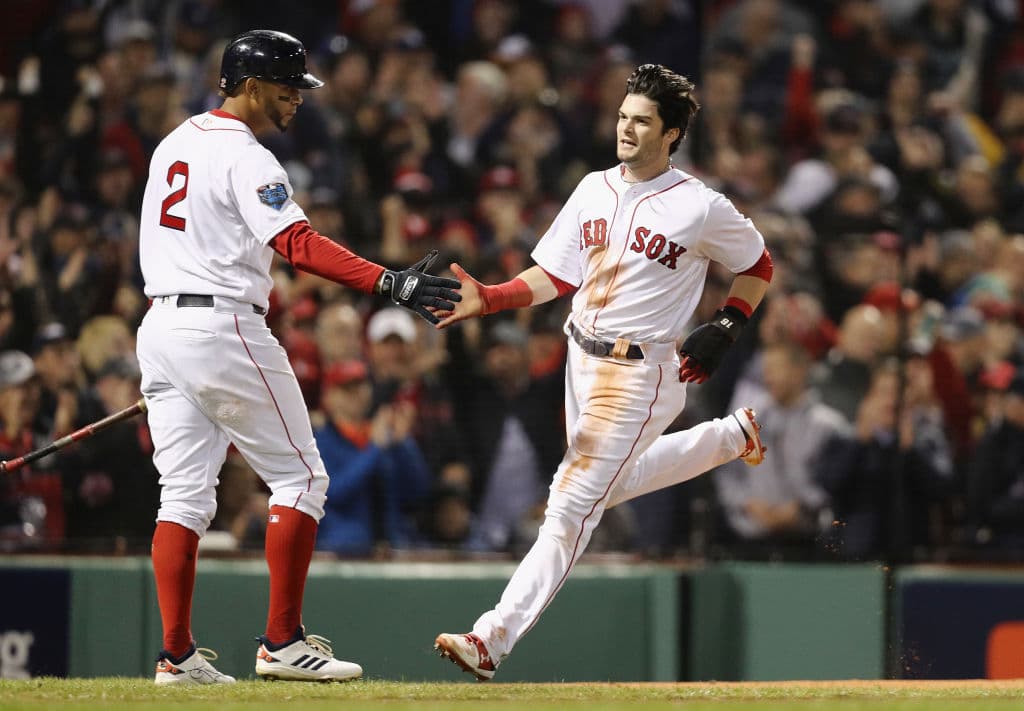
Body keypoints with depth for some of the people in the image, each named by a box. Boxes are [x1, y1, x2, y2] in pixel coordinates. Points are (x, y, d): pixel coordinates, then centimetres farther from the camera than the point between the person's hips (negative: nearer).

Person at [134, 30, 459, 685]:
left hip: (160, 325, 9)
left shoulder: (175, 143, 17)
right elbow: (296, 242, -26)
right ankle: (282, 642, -4)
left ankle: (177, 655, 2)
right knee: (301, 478, 0)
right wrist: (389, 283, -35)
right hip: (224, 329, -9)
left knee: (186, 494, 7)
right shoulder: (244, 157, -12)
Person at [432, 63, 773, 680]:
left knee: (572, 506, -11)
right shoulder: (594, 190, 5)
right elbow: (555, 278, 5)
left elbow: (758, 267, 3)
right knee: (613, 482, 26)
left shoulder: (702, 208, -12)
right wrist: (487, 299, -9)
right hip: (583, 359, 8)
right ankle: (731, 436, 46)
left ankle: (492, 641, -14)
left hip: (642, 373, -7)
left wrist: (725, 329, -9)